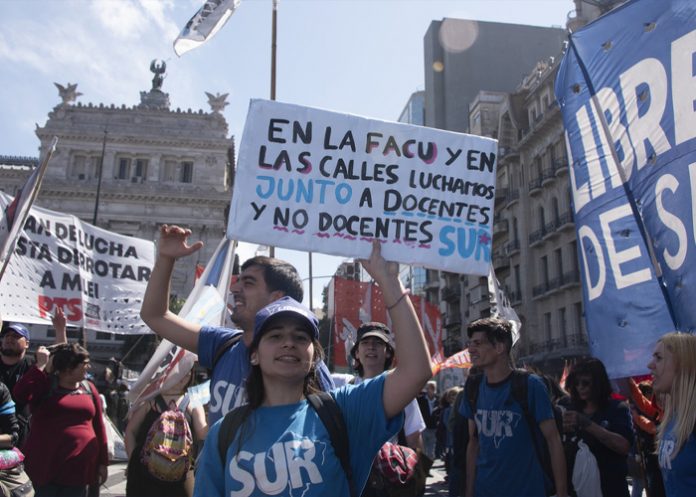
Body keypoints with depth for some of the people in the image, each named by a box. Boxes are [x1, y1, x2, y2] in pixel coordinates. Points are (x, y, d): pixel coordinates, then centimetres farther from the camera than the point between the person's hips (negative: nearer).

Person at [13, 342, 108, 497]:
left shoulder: (88, 388, 7)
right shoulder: (45, 385, -3)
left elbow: (99, 426, 9)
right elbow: (20, 393, -24)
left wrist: (102, 462, 8)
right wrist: (41, 365, -17)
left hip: (80, 467, 3)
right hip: (46, 466, -3)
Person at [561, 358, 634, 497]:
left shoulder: (617, 408, 0)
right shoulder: (570, 409, 7)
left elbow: (624, 446, -16)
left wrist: (587, 424, -24)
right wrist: (562, 430, -17)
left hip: (610, 486, -2)